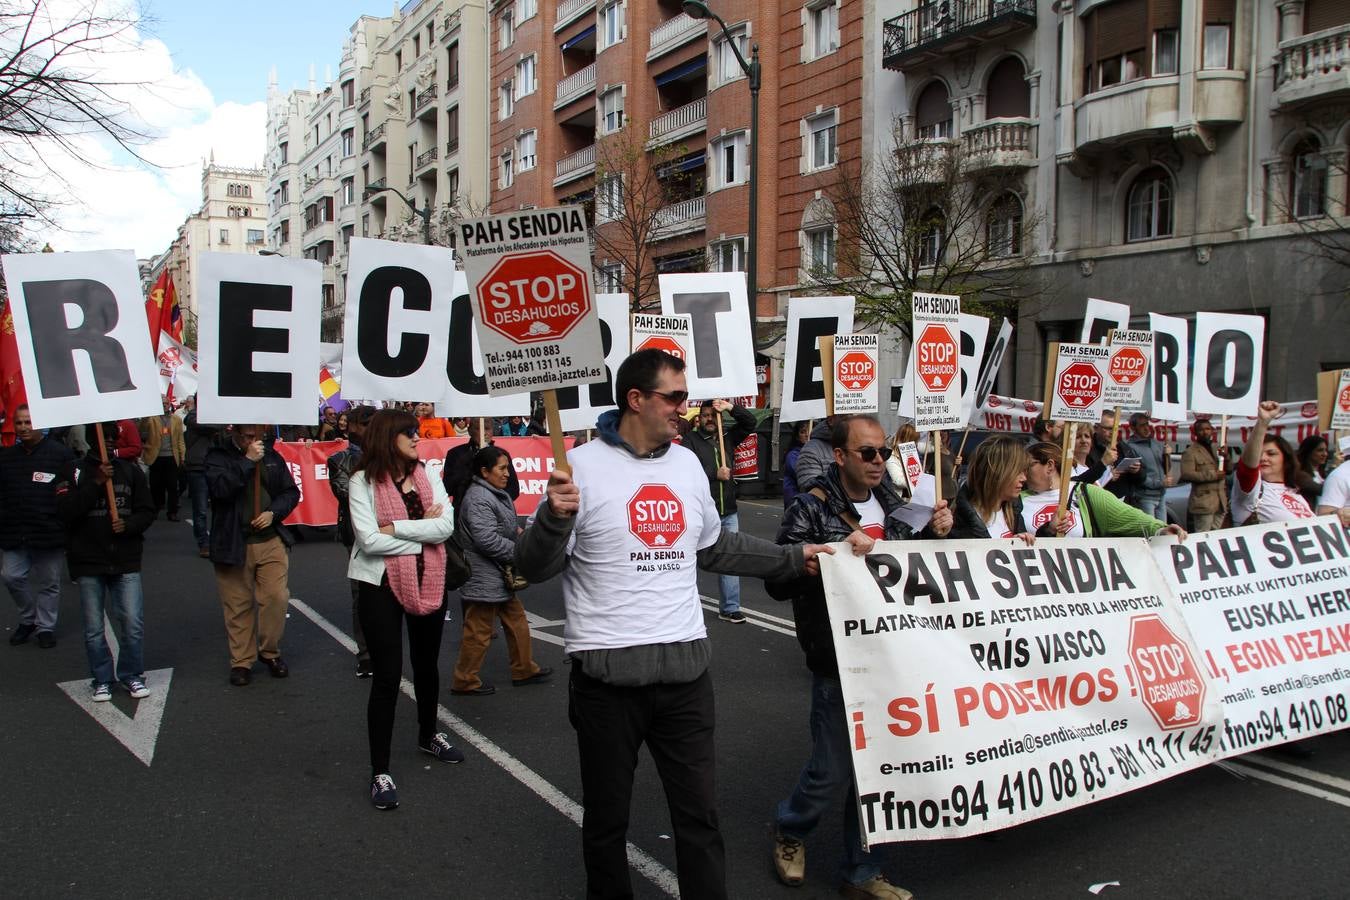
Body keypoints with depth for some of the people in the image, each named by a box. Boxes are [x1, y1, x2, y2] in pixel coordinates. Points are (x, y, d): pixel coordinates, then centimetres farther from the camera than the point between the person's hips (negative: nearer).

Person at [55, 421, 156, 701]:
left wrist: (129, 525, -13)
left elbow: (147, 511, 6)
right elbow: (65, 512, -11)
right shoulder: (74, 472, 1)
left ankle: (131, 674, 17)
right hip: (88, 562, -1)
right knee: (94, 629, 7)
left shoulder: (131, 471, 6)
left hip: (126, 561, 1)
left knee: (133, 624, -2)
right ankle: (102, 679, 22)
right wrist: (96, 484, -18)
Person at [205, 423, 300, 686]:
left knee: (277, 598, -4)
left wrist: (274, 512, -6)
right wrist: (247, 461, -21)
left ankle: (270, 651, 17)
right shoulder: (217, 457, -2)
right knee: (238, 606, 5)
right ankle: (241, 661, 19)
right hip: (233, 544, -2)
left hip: (271, 541, 2)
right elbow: (220, 488, -21)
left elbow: (291, 492, 11)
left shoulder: (271, 456, 9)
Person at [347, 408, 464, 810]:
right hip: (381, 585, -5)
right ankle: (380, 772, 7)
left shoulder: (427, 476, 3)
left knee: (426, 665, 21)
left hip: (428, 583, 5)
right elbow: (369, 540, -19)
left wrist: (396, 527, -17)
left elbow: (446, 525, -10)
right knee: (387, 676, -4)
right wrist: (423, 530, -13)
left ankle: (428, 734, 44)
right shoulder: (363, 481, -10)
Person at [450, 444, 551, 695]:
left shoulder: (497, 494, 14)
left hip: (500, 576, 11)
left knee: (516, 620, 17)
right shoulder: (478, 498, -20)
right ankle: (464, 681, 11)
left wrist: (517, 531, 7)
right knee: (478, 630, -1)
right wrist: (520, 552, -18)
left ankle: (524, 670, 29)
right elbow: (487, 540, -26)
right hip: (483, 578, -11)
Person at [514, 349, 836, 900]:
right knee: (606, 817, 14)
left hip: (685, 669, 4)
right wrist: (555, 518, -28)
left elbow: (714, 547, 23)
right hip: (607, 673, -4)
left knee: (699, 813, 10)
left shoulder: (687, 463, 10)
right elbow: (534, 567, -8)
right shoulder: (582, 465, -8)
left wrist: (793, 559, 23)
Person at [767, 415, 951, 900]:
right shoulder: (811, 509, -9)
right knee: (834, 771, 2)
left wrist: (933, 533, 3)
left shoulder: (892, 504, 10)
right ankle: (788, 829, 33)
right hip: (838, 663, -5)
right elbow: (779, 582, -15)